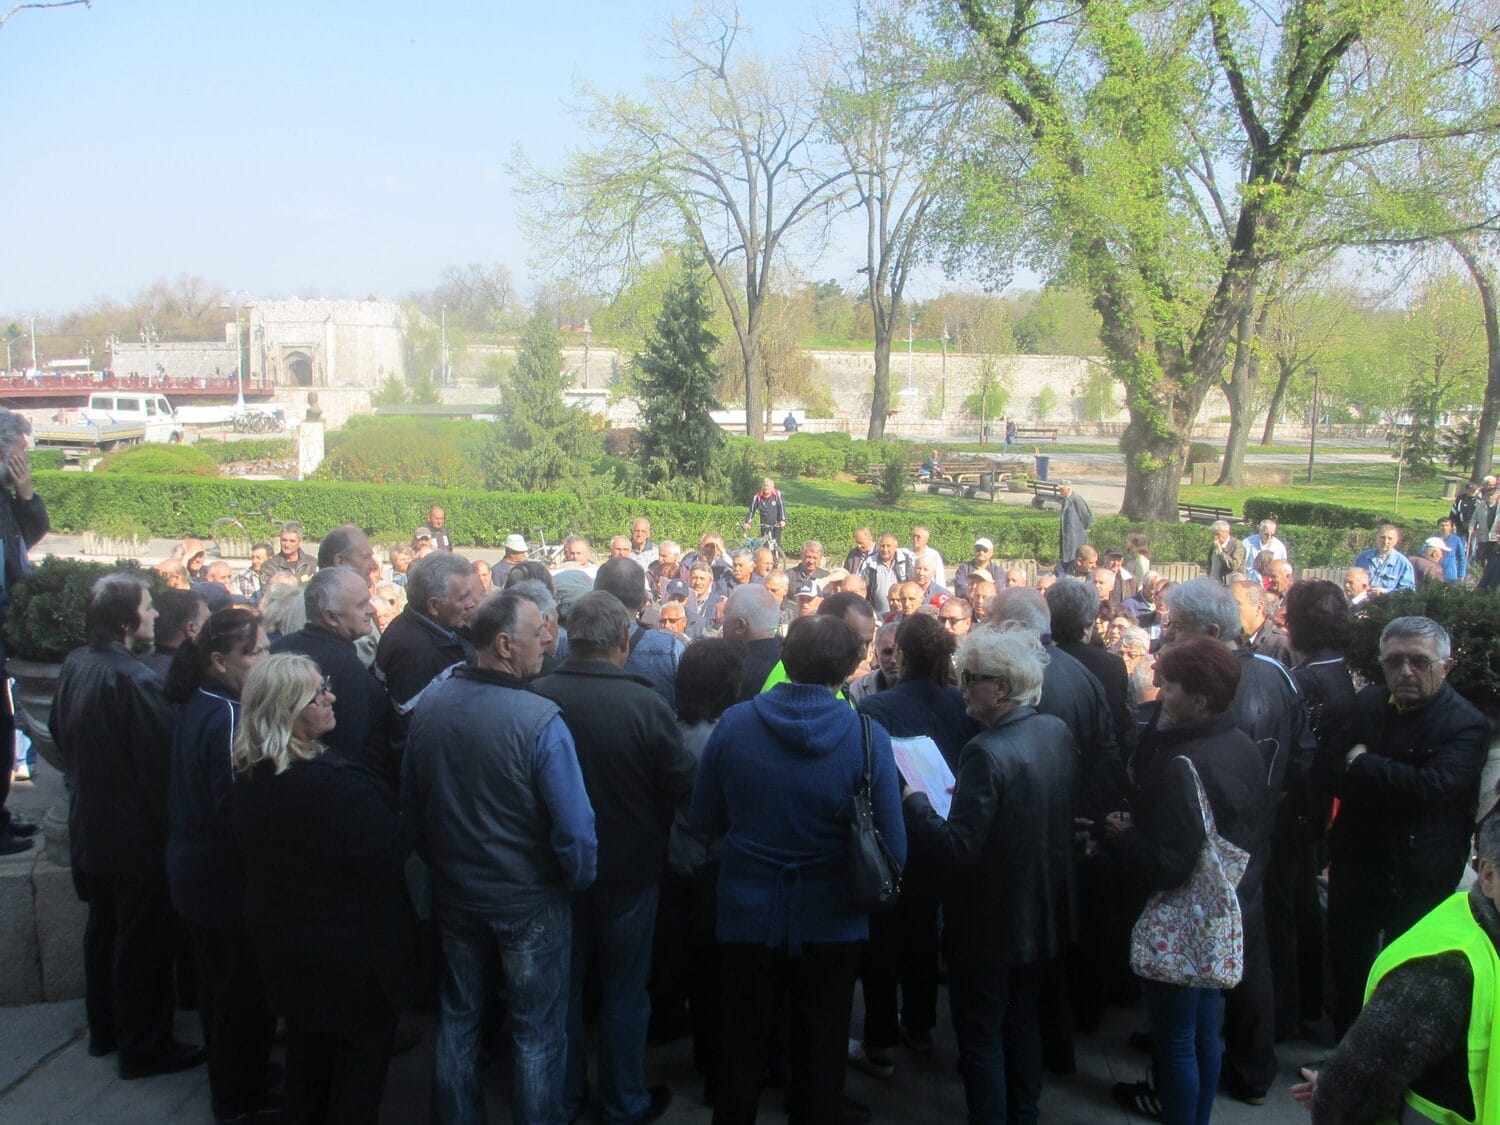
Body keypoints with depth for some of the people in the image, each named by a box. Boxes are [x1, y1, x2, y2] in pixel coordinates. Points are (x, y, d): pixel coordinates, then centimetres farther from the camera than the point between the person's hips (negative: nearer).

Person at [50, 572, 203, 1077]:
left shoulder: (76, 665, -2)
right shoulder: (135, 680, -27)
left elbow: (59, 732, 13)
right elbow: (160, 764, -23)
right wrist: (171, 821, -10)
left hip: (91, 823, 9)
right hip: (137, 832, -8)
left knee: (103, 928, 22)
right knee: (143, 941, 5)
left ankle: (105, 1029, 37)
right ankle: (144, 1047, 18)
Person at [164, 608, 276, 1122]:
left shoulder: (197, 704, 4)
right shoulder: (228, 715, -25)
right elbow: (237, 809, -27)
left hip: (194, 866, 10)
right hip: (227, 876, -10)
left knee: (219, 981, 24)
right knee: (245, 990, 6)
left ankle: (231, 1076, 41)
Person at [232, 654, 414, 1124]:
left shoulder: (248, 774, -6)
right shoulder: (335, 782, -33)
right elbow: (386, 856, -24)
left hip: (281, 940, 8)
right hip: (351, 949, -8)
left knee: (307, 1049, 26)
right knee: (362, 1052, 13)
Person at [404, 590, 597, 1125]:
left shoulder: (429, 704, -8)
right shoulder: (540, 720, -26)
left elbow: (410, 800, 4)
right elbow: (574, 827, -24)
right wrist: (578, 881, -4)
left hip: (454, 894, 6)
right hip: (529, 901, -5)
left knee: (459, 1020, 23)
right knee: (537, 1034, 12)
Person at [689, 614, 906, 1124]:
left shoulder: (734, 723, -13)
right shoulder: (867, 737, -17)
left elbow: (703, 820, -1)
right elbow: (893, 850, -12)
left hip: (747, 916, 1)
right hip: (831, 923, -1)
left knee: (743, 1053, 20)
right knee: (820, 1061, 18)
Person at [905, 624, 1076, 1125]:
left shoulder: (988, 753, -28)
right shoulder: (1058, 732, -3)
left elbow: (957, 849, -28)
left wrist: (916, 802, -15)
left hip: (992, 920, -8)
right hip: (1042, 910, 8)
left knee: (980, 1034, 7)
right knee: (1022, 1022, 24)